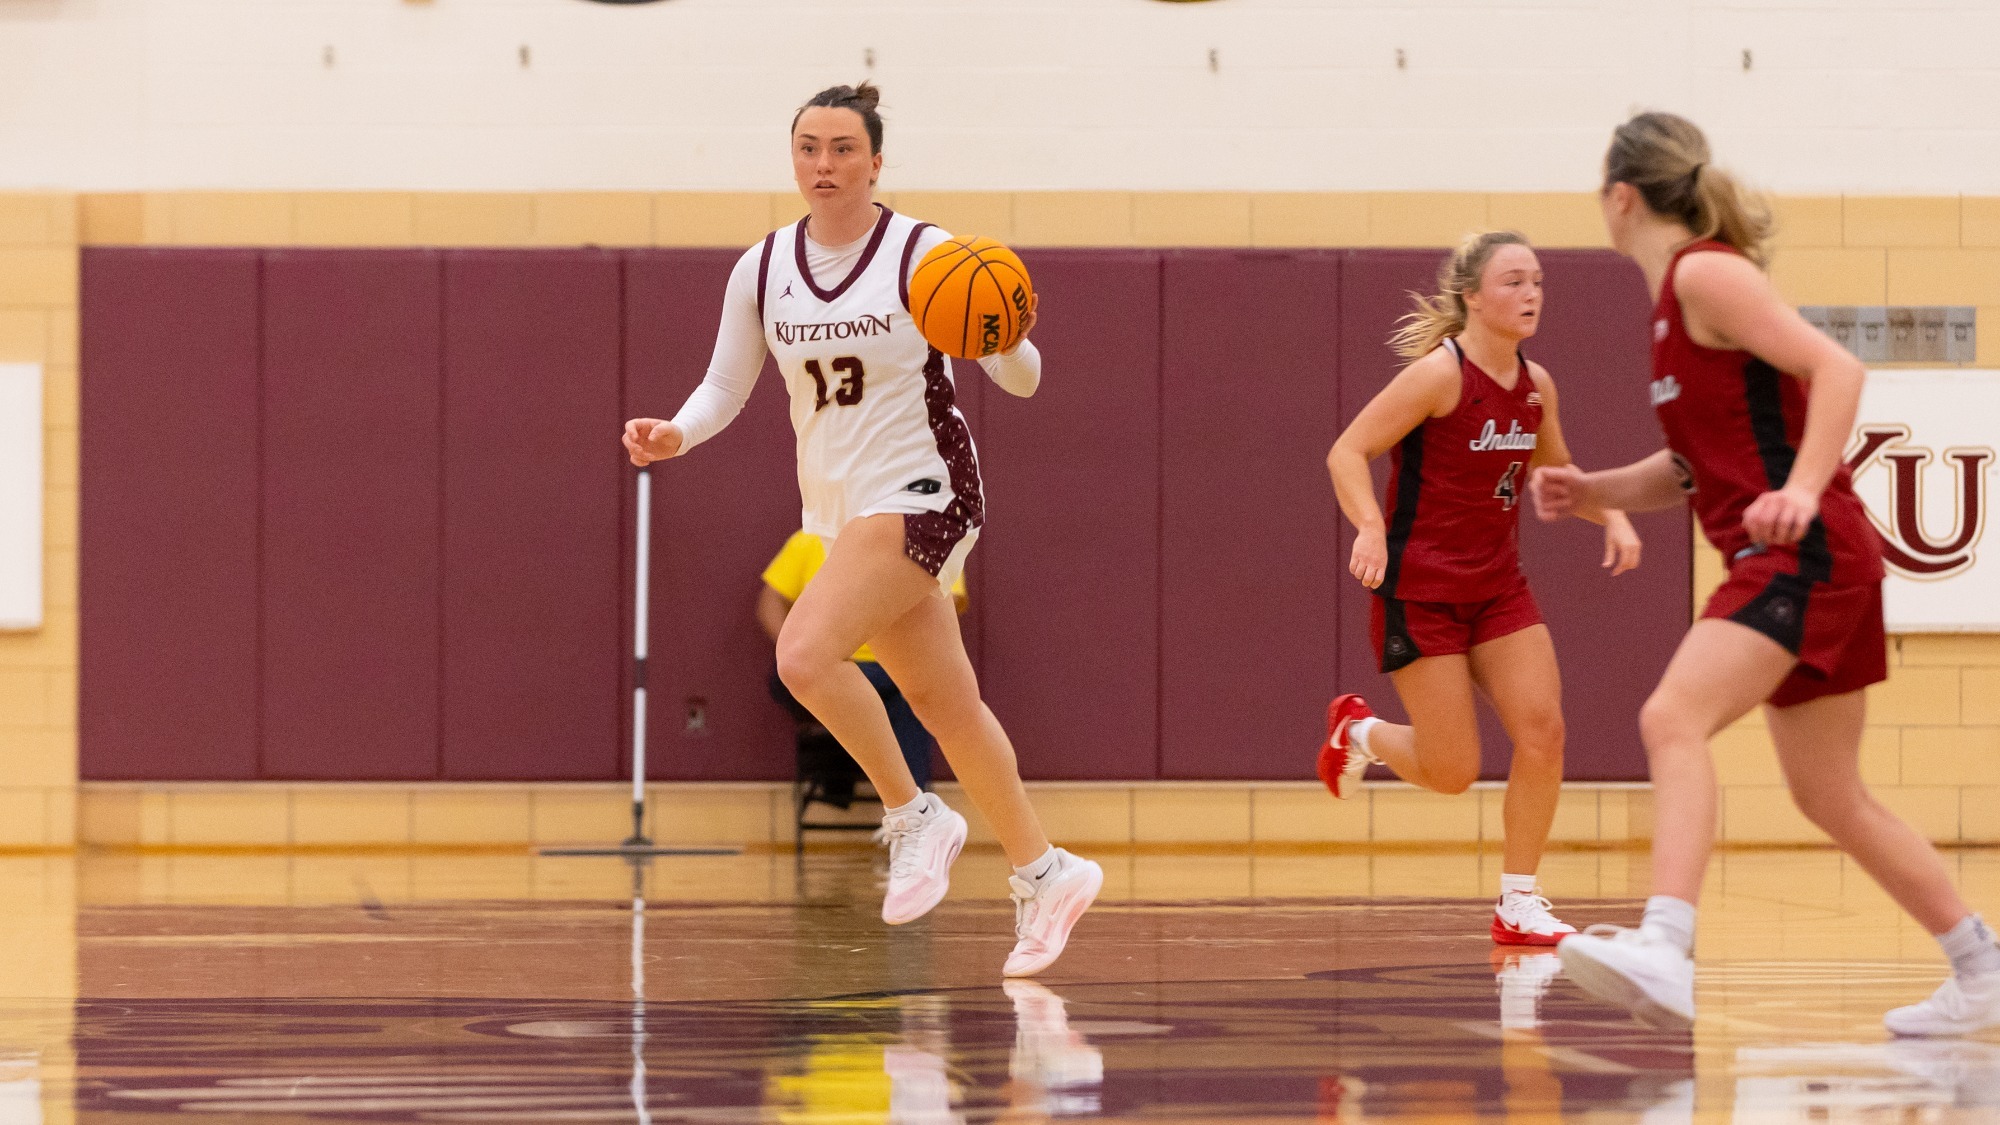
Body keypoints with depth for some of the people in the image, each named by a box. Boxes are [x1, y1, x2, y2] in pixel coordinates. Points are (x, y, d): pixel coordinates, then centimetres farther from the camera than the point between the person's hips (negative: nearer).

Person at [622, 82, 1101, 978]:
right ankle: (1043, 873, 23)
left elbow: (1020, 381, -8)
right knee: (946, 705, 11)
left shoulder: (925, 255, -12)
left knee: (805, 652, -24)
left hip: (921, 493, -6)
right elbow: (725, 388, 8)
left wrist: (1012, 343, -30)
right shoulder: (762, 269, 2)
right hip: (841, 506, 6)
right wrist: (676, 434, -12)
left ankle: (914, 818, -7)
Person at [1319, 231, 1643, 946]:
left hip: (1498, 588, 6)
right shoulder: (1439, 374, -17)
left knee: (1542, 732, -8)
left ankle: (1518, 905, 4)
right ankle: (1359, 731, 28)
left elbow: (1553, 470, 22)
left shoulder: (1536, 384, 4)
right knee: (1452, 771, -5)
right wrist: (1370, 527, -34)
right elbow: (1348, 452, -17)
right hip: (1420, 591, -6)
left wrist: (1610, 514, 5)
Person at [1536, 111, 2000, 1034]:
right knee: (1831, 799, 15)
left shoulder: (1706, 273, -8)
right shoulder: (1675, 298, 20)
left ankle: (1664, 949, -42)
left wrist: (1803, 487, -30)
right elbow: (1695, 466, 25)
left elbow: (1835, 368, -18)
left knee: (1672, 719, -26)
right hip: (1791, 563, 10)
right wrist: (1590, 490, 12)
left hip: (1805, 551, -10)